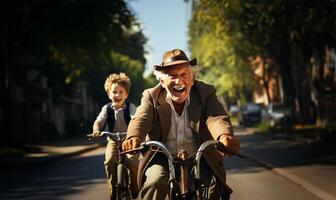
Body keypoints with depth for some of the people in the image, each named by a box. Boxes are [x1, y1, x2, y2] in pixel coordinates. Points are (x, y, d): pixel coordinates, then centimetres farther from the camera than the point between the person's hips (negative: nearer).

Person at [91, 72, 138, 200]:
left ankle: (134, 189, 2)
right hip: (113, 140, 1)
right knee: (110, 161, -25)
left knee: (132, 161, -25)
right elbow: (98, 121, -11)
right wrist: (96, 130, -34)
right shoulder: (107, 108, 0)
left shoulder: (131, 107, -5)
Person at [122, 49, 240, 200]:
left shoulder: (206, 94, -1)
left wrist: (225, 136, -45)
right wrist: (134, 137, -44)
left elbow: (217, 118, -20)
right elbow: (141, 119, -18)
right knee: (155, 183, -29)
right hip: (162, 160, 0)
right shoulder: (152, 96, 0)